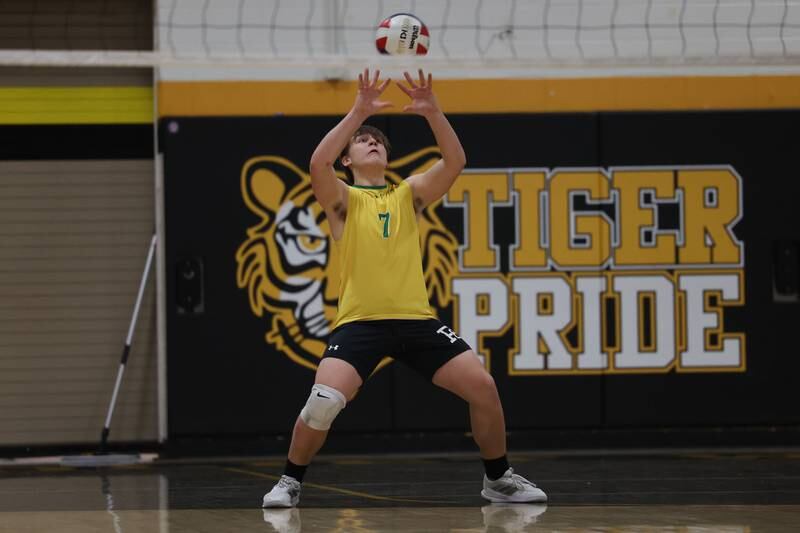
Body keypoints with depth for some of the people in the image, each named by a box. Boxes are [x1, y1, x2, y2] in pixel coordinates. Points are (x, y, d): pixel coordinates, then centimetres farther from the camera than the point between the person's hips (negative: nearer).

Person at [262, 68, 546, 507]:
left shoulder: (410, 193, 14)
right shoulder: (342, 199, 6)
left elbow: (455, 161, 0)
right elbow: (318, 164, -15)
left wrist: (432, 112, -15)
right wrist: (358, 112, -21)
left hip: (416, 319, 3)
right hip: (360, 321, -3)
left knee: (482, 386, -7)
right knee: (323, 401, -23)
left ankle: (498, 479, 13)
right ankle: (289, 482, 1)